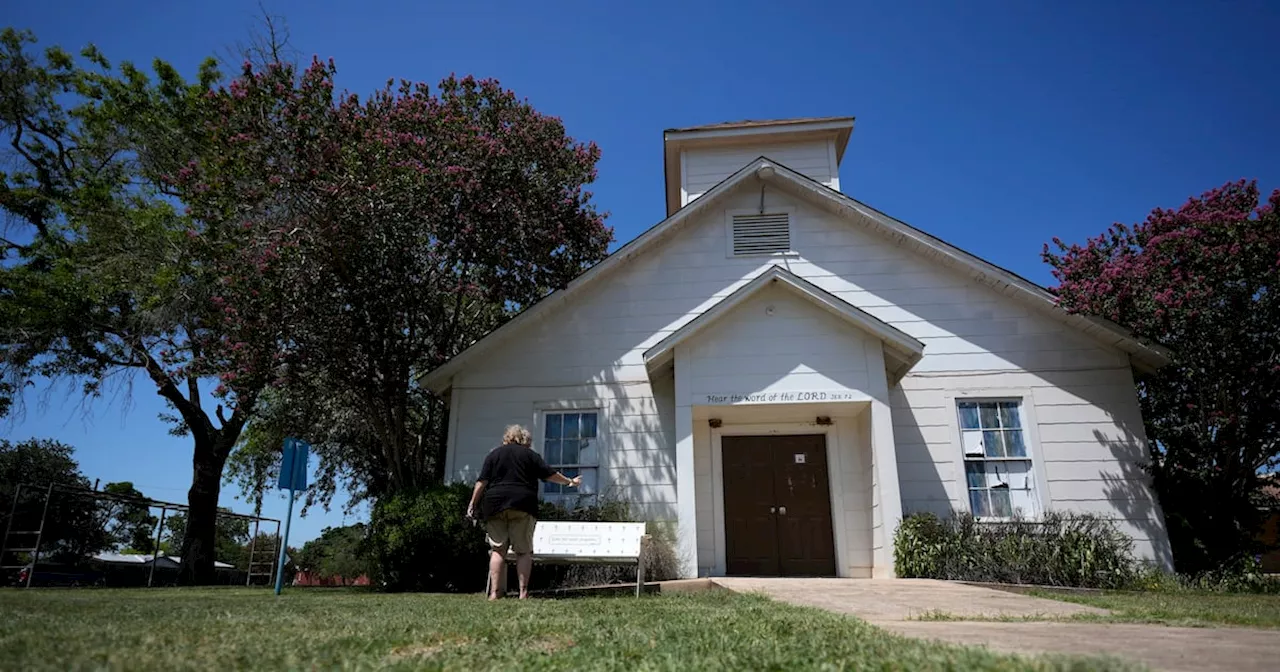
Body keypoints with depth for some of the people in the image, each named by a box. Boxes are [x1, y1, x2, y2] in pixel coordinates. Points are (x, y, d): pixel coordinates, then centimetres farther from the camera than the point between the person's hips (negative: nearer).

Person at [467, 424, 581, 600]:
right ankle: (523, 592, -2)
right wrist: (570, 481, 19)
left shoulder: (494, 454, 12)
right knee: (524, 551, 4)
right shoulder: (530, 454, 9)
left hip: (495, 506, 2)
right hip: (522, 506, -1)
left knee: (497, 550, 4)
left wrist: (472, 504, 6)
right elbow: (550, 474, 6)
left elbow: (482, 482, 4)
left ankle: (494, 592, -2)